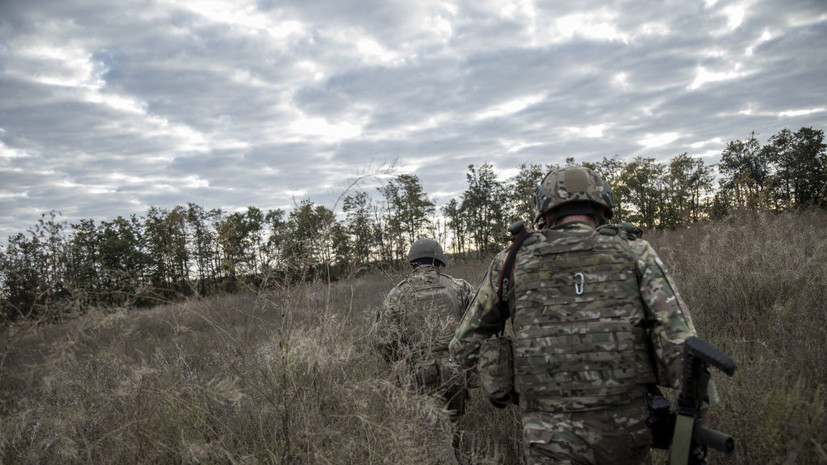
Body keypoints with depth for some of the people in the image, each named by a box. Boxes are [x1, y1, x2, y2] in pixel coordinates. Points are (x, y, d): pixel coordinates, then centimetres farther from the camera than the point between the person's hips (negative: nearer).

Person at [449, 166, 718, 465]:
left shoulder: (514, 261, 4)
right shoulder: (633, 252, 2)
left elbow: (464, 349, 10)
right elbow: (679, 341, -9)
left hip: (550, 441, -1)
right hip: (624, 431, 1)